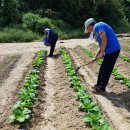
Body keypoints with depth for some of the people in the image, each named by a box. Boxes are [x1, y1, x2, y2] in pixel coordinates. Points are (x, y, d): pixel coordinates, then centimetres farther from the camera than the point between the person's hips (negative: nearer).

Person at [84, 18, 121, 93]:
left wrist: (102, 53, -13)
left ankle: (101, 88, 13)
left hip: (112, 50, -10)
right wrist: (95, 57, 29)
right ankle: (99, 85, 28)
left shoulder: (98, 26, -9)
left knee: (106, 71, 1)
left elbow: (104, 39, -22)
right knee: (103, 70, 17)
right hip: (111, 50, 10)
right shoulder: (96, 31, 21)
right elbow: (101, 47, 28)